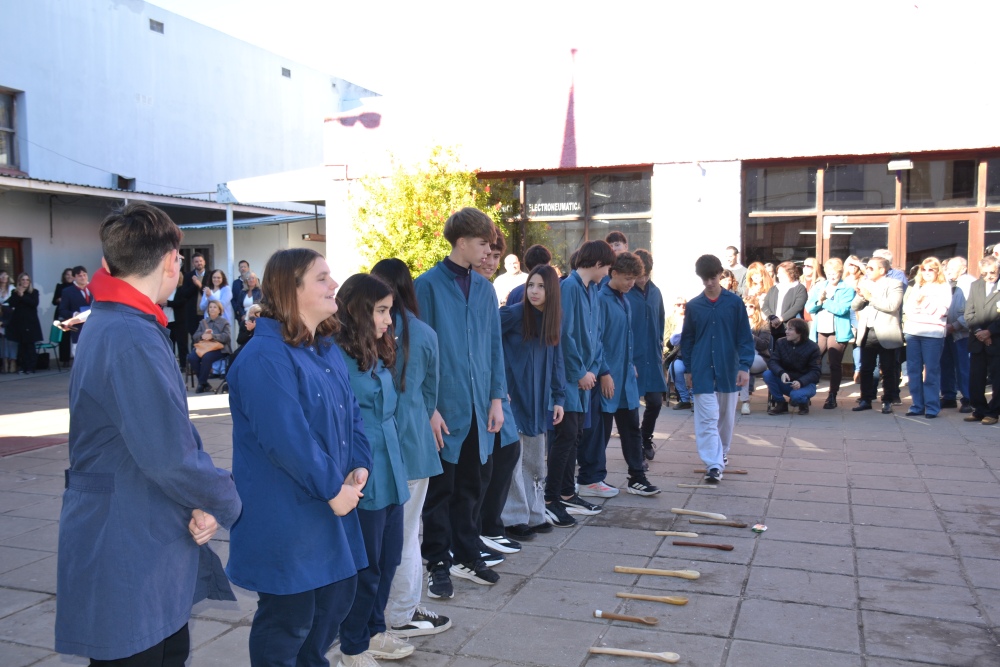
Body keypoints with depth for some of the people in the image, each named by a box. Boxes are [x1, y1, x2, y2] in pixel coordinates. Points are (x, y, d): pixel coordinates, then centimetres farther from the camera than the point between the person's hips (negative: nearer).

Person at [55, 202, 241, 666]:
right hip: (128, 562, -10)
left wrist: (204, 501, -3)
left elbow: (177, 429, 9)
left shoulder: (112, 325, 10)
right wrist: (225, 504, -10)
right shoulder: (132, 340, -24)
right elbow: (169, 457, -28)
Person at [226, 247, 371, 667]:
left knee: (337, 597, 21)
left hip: (330, 508, 10)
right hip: (285, 518, -9)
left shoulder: (326, 348, 10)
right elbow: (287, 439, -27)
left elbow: (351, 411, 13)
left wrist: (360, 466, -2)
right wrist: (333, 489, -19)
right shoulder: (265, 357, -21)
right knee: (287, 620, 5)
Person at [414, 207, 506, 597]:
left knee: (469, 487, 15)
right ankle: (438, 563, 19)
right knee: (440, 488, 6)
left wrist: (496, 398, 5)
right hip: (444, 406, -5)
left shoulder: (484, 288, 8)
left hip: (478, 405, 5)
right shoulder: (428, 285, -9)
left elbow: (494, 346, 11)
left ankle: (466, 556, 29)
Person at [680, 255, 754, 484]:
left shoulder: (734, 302, -2)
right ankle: (714, 465, -7)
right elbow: (687, 339, 8)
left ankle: (722, 452, 35)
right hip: (702, 371, 0)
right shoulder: (693, 306, 1)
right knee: (707, 418, -6)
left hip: (728, 369, 1)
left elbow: (744, 336, -2)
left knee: (726, 415, 15)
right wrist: (687, 369, 8)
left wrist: (745, 366, -10)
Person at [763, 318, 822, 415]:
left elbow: (815, 372, -14)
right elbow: (772, 362, -12)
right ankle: (780, 403, -6)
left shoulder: (812, 348, -11)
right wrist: (781, 373, -35)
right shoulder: (780, 342, -3)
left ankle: (803, 403, 4)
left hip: (805, 384, -3)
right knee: (767, 374, -24)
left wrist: (800, 382, -33)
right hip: (785, 382, 4)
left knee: (796, 395, -36)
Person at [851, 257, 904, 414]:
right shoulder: (864, 284, 14)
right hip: (867, 333, 5)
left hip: (885, 334, -5)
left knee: (888, 370, 3)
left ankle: (888, 402, 10)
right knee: (866, 369, 9)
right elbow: (855, 307, 10)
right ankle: (866, 400, 16)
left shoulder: (894, 284, -3)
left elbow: (892, 305, -19)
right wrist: (860, 295, -9)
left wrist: (870, 297, -16)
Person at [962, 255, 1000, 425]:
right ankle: (979, 409, 17)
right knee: (975, 378, 6)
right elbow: (969, 313, 7)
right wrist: (978, 331, -6)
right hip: (977, 341, 4)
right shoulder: (975, 286, 11)